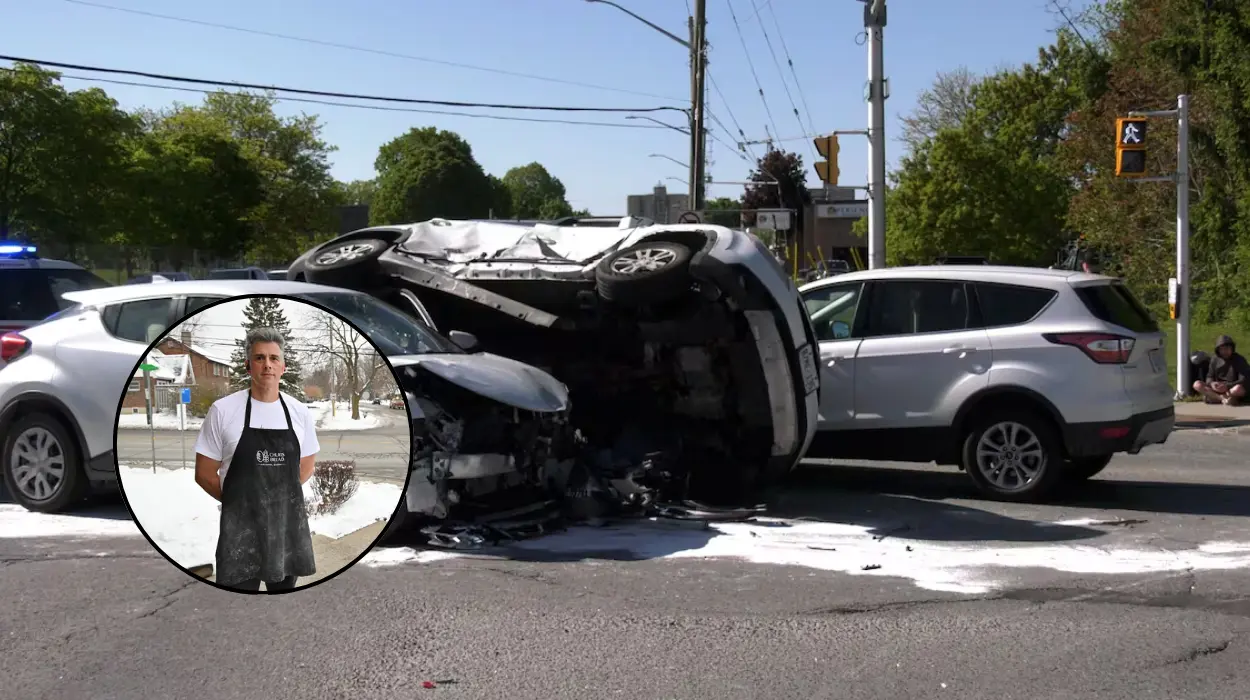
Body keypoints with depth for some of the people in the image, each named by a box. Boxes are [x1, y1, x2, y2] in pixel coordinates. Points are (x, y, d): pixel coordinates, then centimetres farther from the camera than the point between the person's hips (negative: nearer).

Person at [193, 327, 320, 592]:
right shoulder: (222, 410, -6)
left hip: (288, 520, 3)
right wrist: (240, 502, 1)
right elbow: (204, 473, -1)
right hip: (241, 523, -3)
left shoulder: (299, 413, 3)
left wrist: (280, 497, 8)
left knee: (283, 587, 15)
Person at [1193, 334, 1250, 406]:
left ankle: (1214, 397, -26)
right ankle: (1224, 398, -32)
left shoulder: (1239, 360, -6)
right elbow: (1209, 377, 6)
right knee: (1197, 385, -21)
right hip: (1217, 389, 4)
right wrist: (1212, 383, -21)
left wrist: (1227, 386, -29)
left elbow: (1243, 381, -13)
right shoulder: (1215, 360, 5)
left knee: (1239, 388, -40)